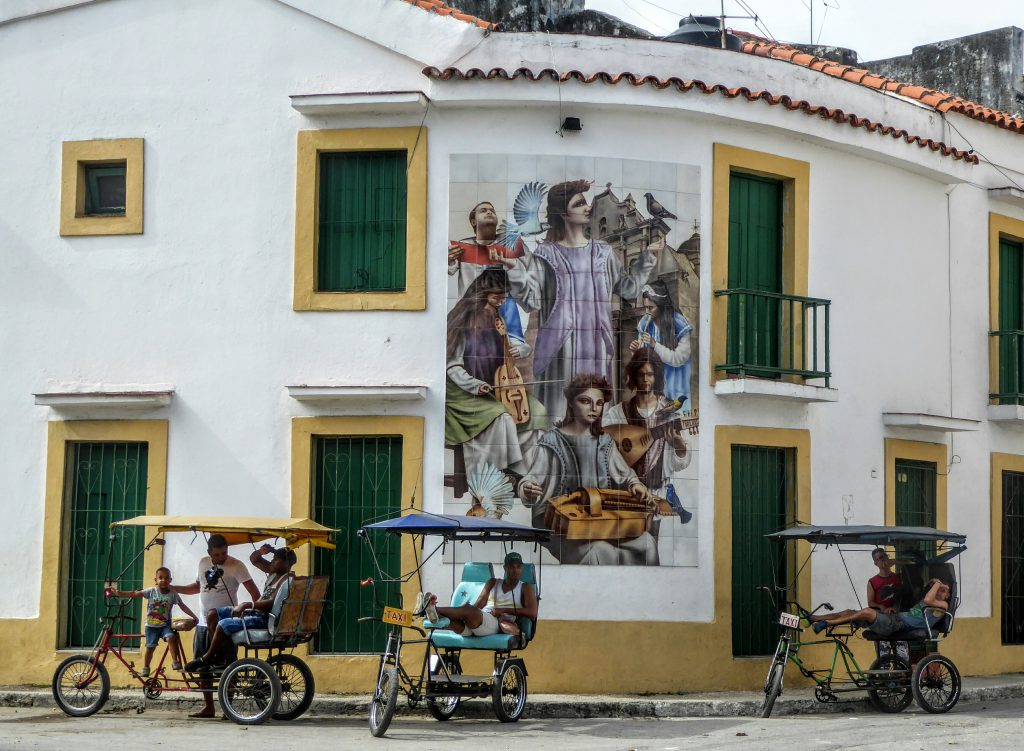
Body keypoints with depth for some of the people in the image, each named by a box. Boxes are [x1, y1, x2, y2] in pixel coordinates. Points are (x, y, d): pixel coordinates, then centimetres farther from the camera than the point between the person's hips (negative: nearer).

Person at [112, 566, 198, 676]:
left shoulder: (173, 594, -5)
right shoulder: (151, 591, -5)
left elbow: (183, 606, -8)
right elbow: (135, 594, -9)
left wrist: (194, 616, -19)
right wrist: (119, 593, -19)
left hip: (165, 625, -1)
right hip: (151, 625, 1)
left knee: (171, 638, -28)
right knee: (150, 647, 6)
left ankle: (175, 662, -23)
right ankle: (145, 669, 23)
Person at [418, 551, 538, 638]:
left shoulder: (525, 587, 16)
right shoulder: (493, 583, 29)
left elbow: (532, 613, 0)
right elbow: (479, 604, 16)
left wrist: (504, 610, -7)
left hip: (495, 623, -4)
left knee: (469, 610, -33)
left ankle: (433, 609, -41)